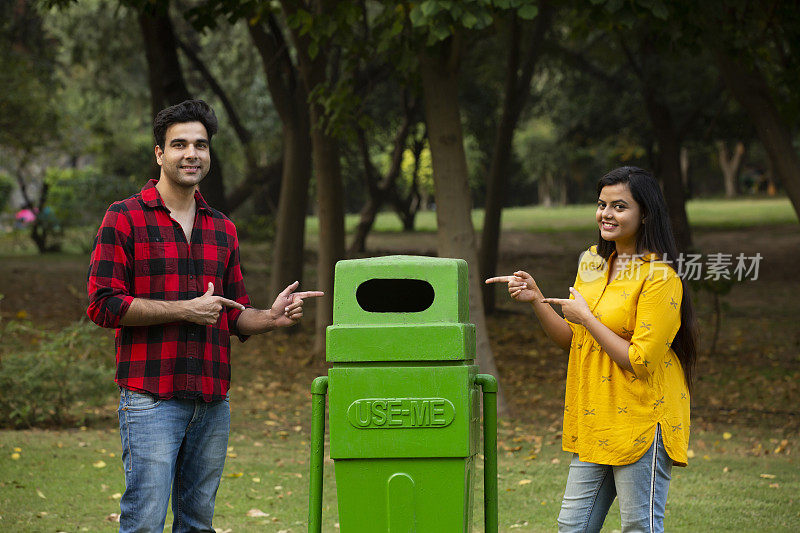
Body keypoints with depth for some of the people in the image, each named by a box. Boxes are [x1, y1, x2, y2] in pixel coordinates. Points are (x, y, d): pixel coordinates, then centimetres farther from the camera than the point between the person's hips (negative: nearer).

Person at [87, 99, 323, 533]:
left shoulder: (222, 228, 16)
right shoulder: (125, 218, -1)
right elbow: (103, 304, -8)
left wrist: (271, 317, -2)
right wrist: (184, 309, -13)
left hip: (212, 400, 6)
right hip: (151, 396, -6)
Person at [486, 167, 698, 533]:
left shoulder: (660, 278, -15)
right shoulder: (594, 263, 10)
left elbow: (640, 361, -19)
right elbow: (571, 340, 17)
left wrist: (586, 317, -14)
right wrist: (536, 299, 3)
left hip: (642, 422, -8)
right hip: (594, 424, 8)